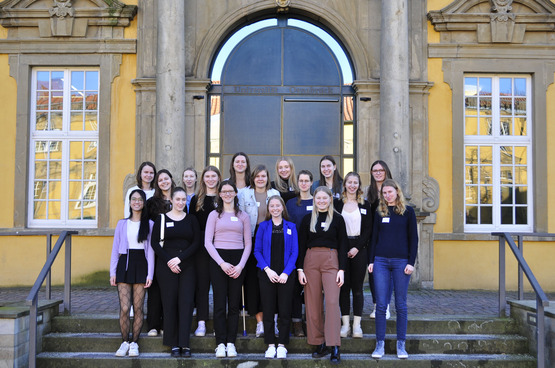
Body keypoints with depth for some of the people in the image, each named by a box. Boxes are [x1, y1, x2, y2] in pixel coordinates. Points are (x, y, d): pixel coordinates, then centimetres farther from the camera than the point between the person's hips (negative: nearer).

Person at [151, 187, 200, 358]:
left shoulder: (191, 220, 9)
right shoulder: (162, 219, 5)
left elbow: (196, 243, 2)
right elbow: (155, 243, 0)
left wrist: (180, 258, -10)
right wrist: (168, 261, -11)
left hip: (187, 266, 1)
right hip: (166, 265, -1)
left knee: (186, 302, -5)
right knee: (170, 303, 0)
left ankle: (185, 343, -1)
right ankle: (174, 344, 7)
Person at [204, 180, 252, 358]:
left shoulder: (243, 216, 12)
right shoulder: (214, 215, 8)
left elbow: (248, 243, 9)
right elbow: (208, 242, 1)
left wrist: (241, 265, -6)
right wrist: (222, 263, -10)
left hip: (238, 260, 1)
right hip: (218, 260, -1)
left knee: (234, 304, 1)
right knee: (220, 303, -3)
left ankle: (231, 343, 6)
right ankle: (220, 344, 1)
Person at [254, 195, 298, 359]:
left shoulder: (291, 227, 7)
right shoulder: (263, 226, 6)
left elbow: (294, 252, 2)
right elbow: (257, 250, 3)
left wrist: (286, 272, -10)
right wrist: (267, 270, -10)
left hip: (286, 275, 0)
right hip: (267, 274, 0)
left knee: (285, 310, 1)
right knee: (268, 310, 3)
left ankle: (282, 345, 11)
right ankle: (270, 345, 12)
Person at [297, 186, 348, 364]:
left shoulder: (337, 219, 6)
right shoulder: (308, 219, 10)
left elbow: (342, 245, 4)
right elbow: (301, 244, 9)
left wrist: (342, 269, -5)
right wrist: (300, 268, 1)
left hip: (331, 260, -2)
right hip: (311, 260, 2)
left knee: (332, 301, -11)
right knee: (313, 304, 2)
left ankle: (334, 347, -10)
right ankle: (320, 343, 11)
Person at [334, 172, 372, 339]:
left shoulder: (365, 205, 9)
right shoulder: (337, 204, 7)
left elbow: (368, 229, 3)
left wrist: (357, 248, -8)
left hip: (359, 249, 0)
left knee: (357, 287, 0)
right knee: (344, 286, 2)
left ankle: (357, 324, 6)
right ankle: (345, 324, 8)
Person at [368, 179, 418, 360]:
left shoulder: (407, 211, 4)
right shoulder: (379, 212, 11)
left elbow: (413, 238, 2)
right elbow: (374, 238, 12)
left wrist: (411, 262, -6)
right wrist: (371, 261, 5)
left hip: (401, 261, -1)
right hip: (381, 261, 2)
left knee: (401, 305, 3)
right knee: (381, 304, -1)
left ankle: (401, 345, 10)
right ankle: (380, 344, 5)